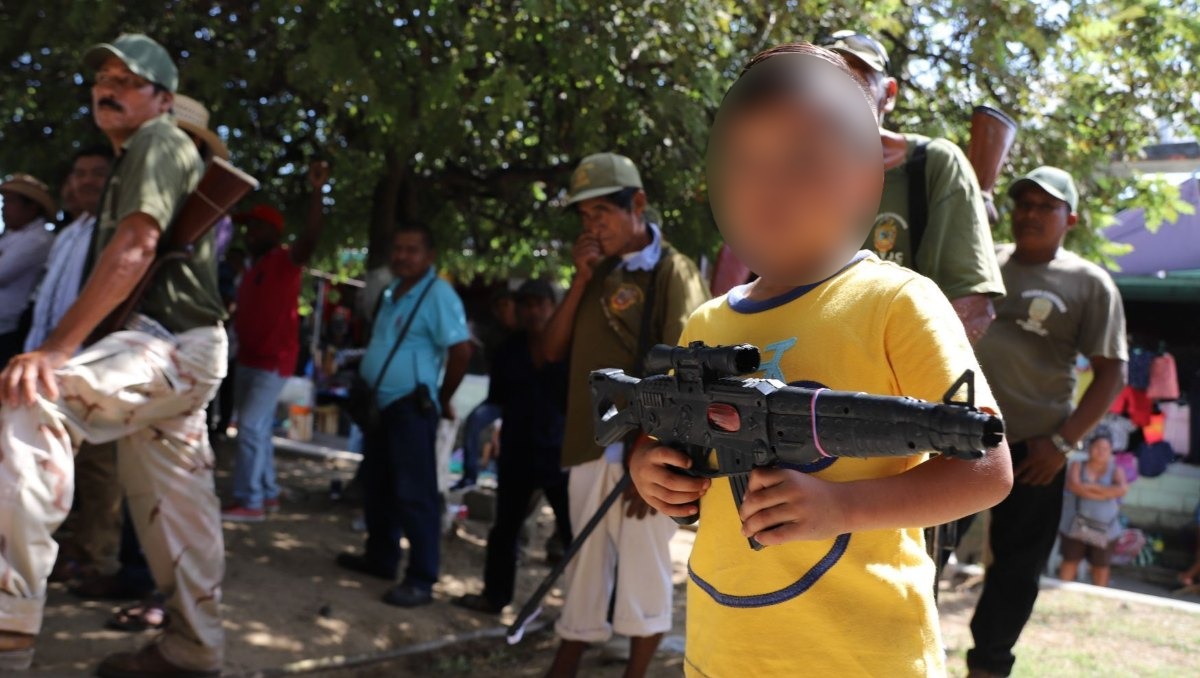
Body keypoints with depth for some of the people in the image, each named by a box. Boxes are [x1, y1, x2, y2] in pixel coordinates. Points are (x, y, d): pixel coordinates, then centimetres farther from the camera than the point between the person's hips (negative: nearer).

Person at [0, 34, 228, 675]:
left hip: (171, 340, -11)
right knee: (170, 506, 13)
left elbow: (135, 247, -20)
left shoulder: (158, 139, -5)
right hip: (167, 344, 11)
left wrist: (56, 346, -26)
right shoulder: (135, 159, 26)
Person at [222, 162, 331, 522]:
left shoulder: (286, 260, -10)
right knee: (257, 429, 12)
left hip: (273, 361, -9)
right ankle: (267, 494, 22)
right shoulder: (251, 270, 16)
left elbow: (312, 236, -28)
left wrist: (317, 191, -38)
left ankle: (249, 502, -7)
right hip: (248, 358, 9)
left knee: (250, 428, -12)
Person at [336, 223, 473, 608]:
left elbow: (461, 350, -18)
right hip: (380, 403, 9)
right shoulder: (392, 291, 14)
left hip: (411, 406, -9)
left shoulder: (438, 295, -14)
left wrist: (443, 399, -8)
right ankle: (380, 557, 32)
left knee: (414, 493, -7)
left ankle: (421, 580, -3)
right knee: (376, 486, 18)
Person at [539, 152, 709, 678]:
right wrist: (580, 281, -2)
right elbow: (550, 352, 8)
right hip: (588, 449, 6)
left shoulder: (672, 271, -6)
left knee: (643, 571, 4)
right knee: (584, 574, 14)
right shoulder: (597, 275, 14)